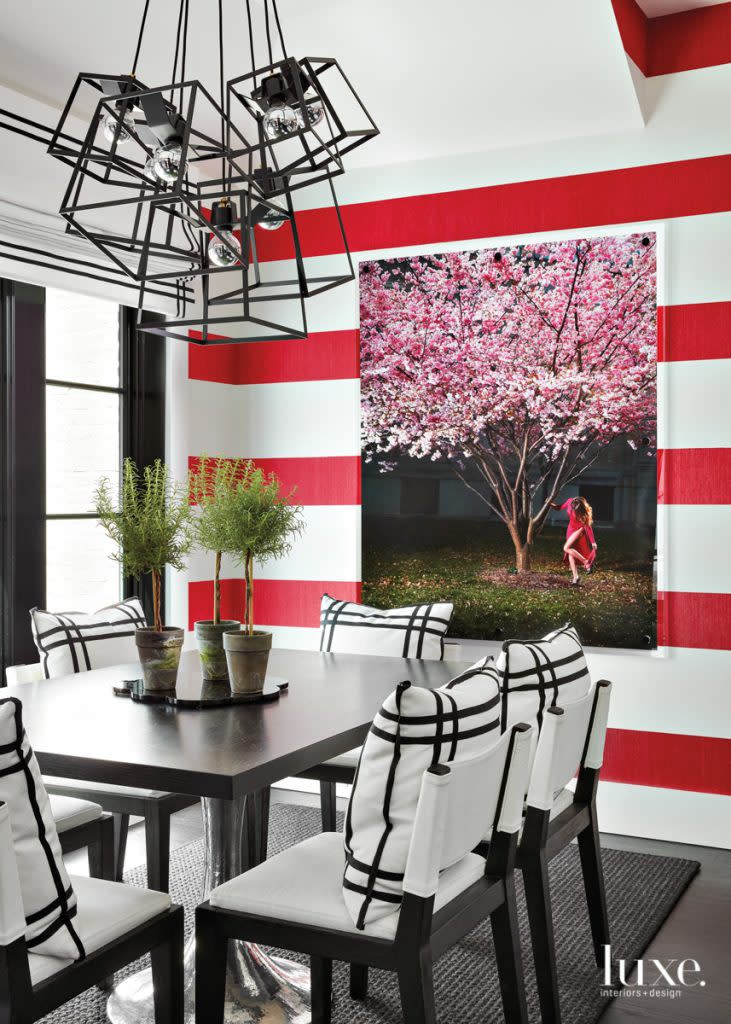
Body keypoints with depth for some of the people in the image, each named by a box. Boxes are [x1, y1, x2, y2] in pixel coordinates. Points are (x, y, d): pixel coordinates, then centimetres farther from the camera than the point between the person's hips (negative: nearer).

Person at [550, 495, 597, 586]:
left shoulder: (584, 513, -27)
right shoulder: (570, 502, -14)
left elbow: (588, 526, -22)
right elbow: (560, 508, 4)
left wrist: (593, 542, -21)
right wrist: (552, 504, -14)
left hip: (580, 529, -6)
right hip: (571, 530, 6)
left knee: (566, 548, -22)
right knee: (570, 554, 1)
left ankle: (586, 562, -11)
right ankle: (575, 577, 4)